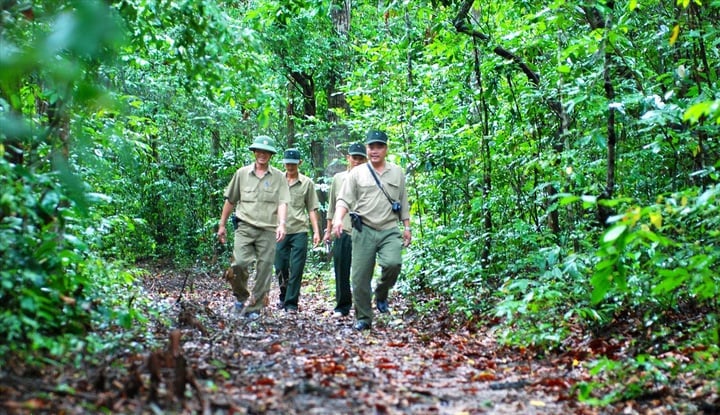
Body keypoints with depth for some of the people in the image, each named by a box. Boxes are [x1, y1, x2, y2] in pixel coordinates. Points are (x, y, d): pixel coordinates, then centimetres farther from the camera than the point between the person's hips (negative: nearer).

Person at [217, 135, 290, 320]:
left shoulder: (279, 177, 6)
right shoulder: (242, 173, 10)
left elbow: (282, 203, -4)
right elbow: (230, 201, 17)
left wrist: (282, 224, -20)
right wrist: (222, 225, 18)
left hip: (268, 230, 0)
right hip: (245, 227, 0)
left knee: (264, 269, -1)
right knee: (239, 263, -18)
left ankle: (254, 308, 9)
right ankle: (241, 296, 9)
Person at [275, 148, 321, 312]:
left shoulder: (307, 183, 6)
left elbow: (312, 209, 8)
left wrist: (316, 231, 1)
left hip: (299, 231, -1)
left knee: (296, 270, -4)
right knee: (280, 268, 7)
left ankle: (291, 303, 3)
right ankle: (284, 296, 28)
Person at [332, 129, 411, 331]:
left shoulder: (397, 172, 12)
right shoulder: (357, 173, 6)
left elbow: (403, 203, 16)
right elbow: (344, 199, 0)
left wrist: (407, 227, 11)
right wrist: (338, 219, -17)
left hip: (389, 231, 1)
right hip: (364, 231, 0)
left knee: (393, 263, -25)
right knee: (360, 277, -2)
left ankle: (381, 295, 5)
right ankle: (363, 318, 12)